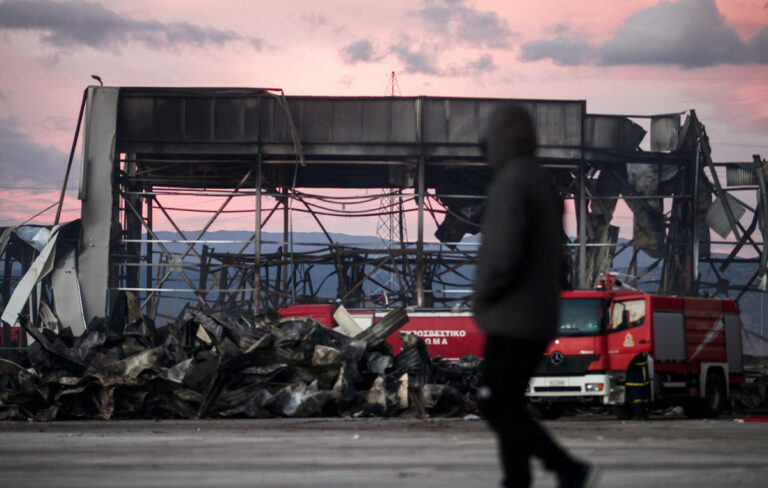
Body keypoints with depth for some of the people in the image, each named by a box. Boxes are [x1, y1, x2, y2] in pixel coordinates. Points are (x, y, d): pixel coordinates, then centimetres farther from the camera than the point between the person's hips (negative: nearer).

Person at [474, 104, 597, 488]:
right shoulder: (544, 183, 12)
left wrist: (483, 294, -9)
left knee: (497, 407, -5)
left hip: (513, 319, -9)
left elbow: (504, 254, -27)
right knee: (508, 403, 11)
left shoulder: (510, 183, -18)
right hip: (537, 316, 9)